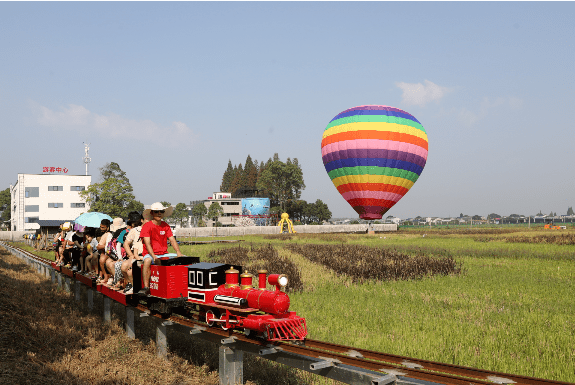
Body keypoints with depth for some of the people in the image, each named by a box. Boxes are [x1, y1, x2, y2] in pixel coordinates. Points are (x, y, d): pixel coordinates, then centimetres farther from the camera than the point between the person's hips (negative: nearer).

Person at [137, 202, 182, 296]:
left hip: (164, 254, 4)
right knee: (147, 261, -38)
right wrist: (154, 256, -29)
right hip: (150, 254, -4)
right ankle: (146, 287, -36)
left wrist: (178, 252, -15)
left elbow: (172, 240, 4)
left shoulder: (166, 226, 11)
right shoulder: (147, 226, -4)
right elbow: (147, 243, -14)